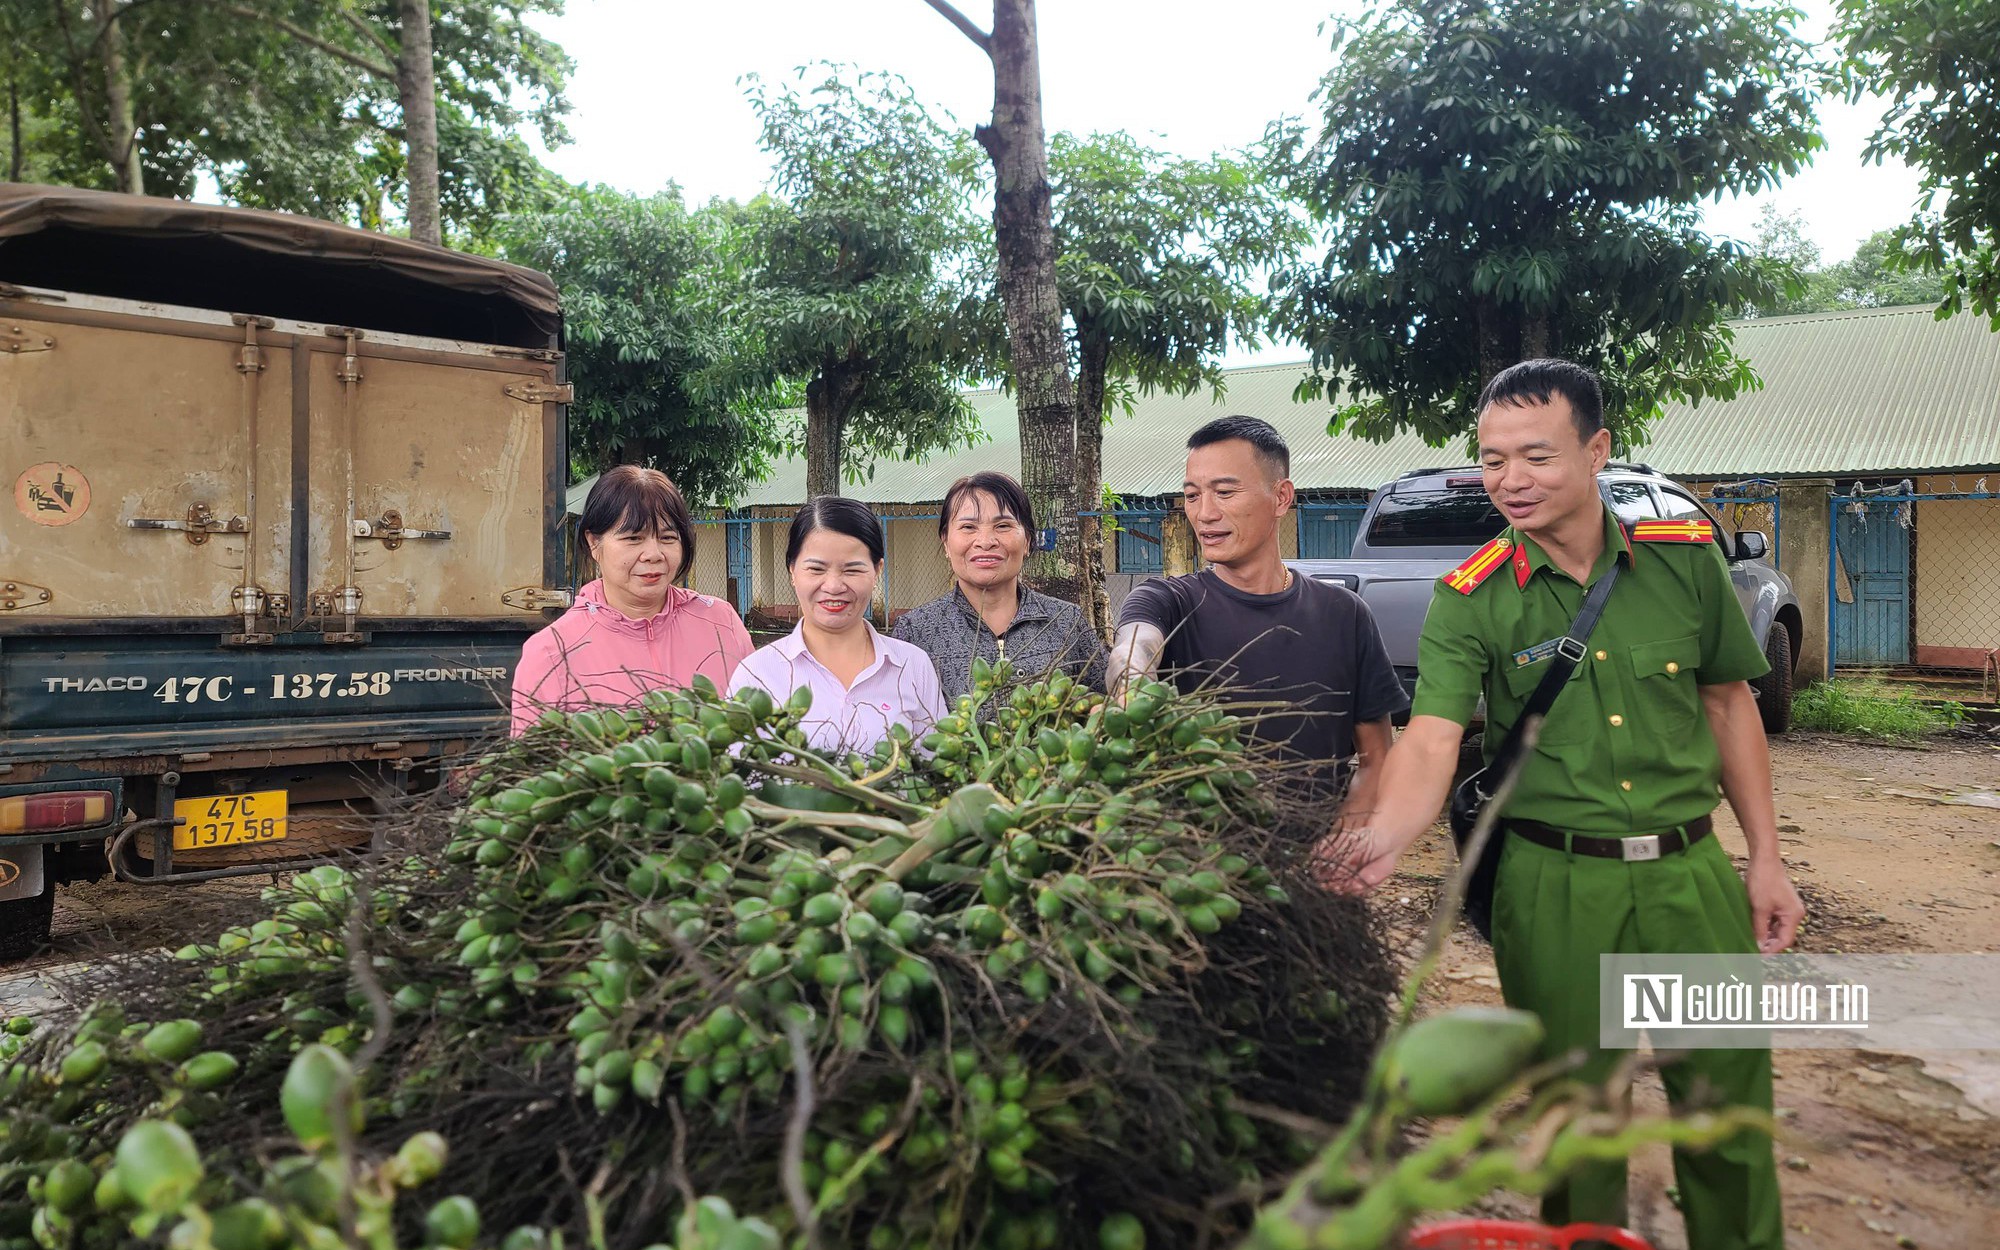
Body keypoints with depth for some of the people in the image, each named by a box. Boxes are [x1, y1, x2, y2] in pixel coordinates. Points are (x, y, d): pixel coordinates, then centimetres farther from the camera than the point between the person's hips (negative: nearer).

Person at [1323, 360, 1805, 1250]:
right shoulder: (1469, 600, -9)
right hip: (1552, 885, -2)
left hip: (1690, 870, 2)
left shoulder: (1686, 557, 0)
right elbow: (1430, 741, -21)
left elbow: (1728, 704, 10)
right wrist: (1382, 838, -41)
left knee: (1729, 1099, 13)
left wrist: (1765, 858, 9)